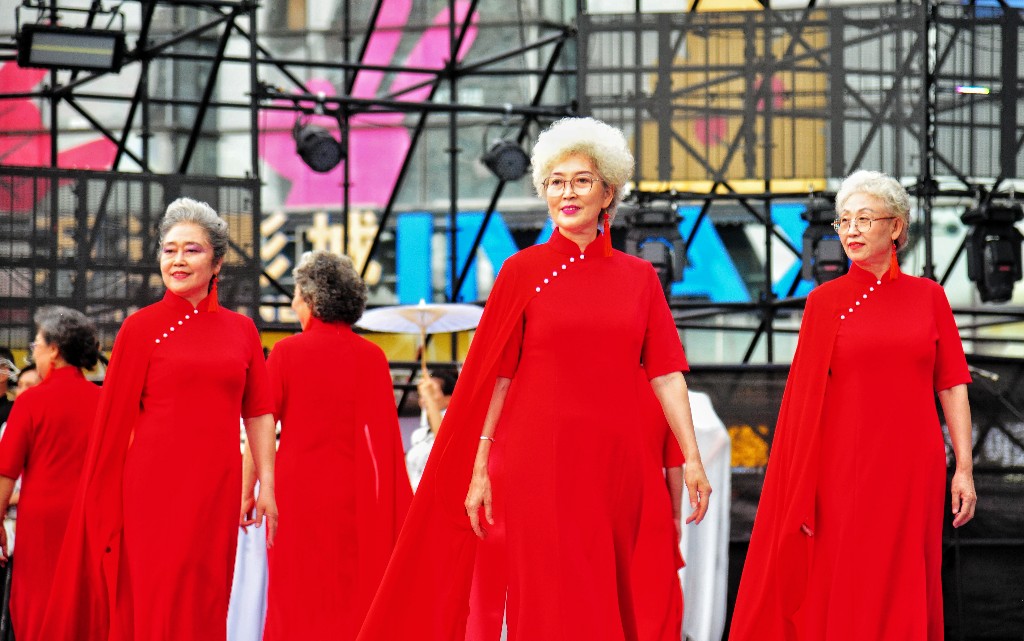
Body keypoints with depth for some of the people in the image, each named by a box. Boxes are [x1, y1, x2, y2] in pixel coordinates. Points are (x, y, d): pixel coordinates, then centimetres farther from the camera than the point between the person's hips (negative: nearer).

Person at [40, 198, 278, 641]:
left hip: (217, 487, 3)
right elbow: (116, 416, 2)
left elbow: (259, 413, 12)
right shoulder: (141, 328, 1)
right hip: (156, 484, -3)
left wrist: (266, 486, 4)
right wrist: (105, 499, 0)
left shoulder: (240, 330, 10)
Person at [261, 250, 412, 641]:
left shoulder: (287, 352, -4)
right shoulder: (372, 358, 0)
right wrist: (398, 506, 8)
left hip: (298, 492, -1)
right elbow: (386, 438, 2)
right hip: (358, 499, 1)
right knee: (358, 598, 6)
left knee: (301, 607, 4)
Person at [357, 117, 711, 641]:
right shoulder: (523, 271, 3)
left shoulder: (638, 277, 10)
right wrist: (479, 470, -2)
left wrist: (691, 457, -4)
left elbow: (666, 372, 6)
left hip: (615, 461, 3)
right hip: (539, 457, -3)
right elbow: (493, 376, 2)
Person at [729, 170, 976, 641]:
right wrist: (802, 492, -4)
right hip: (845, 467, -1)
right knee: (843, 600, 0)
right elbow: (806, 394, 1)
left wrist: (964, 468, -1)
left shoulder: (928, 296, 6)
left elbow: (952, 386, 6)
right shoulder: (825, 300, 3)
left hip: (912, 468, 1)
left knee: (904, 595, 5)